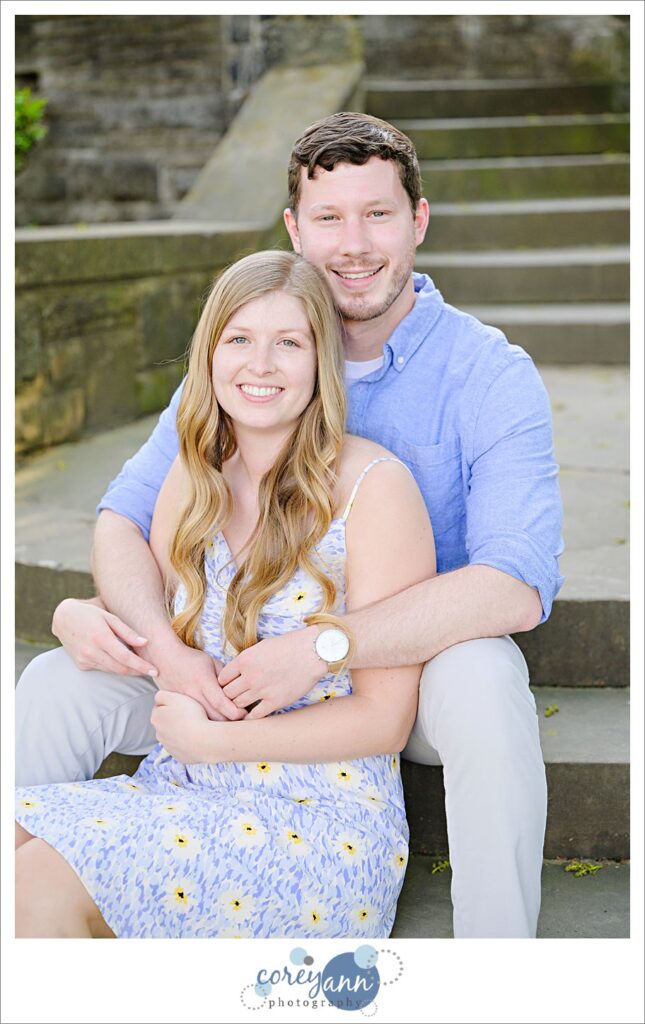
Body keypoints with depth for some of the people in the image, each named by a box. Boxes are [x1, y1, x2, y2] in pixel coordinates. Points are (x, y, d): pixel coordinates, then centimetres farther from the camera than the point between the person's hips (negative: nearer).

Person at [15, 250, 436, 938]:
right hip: (182, 793, 6)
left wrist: (209, 739, -12)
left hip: (321, 818, -5)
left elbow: (384, 720, -11)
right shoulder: (194, 480, 8)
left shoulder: (374, 486, -10)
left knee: (43, 883, -25)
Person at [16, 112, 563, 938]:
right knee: (58, 684, -15)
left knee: (482, 679, -37)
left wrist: (318, 648, -33)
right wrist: (162, 647, -26)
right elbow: (126, 517, -4)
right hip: (252, 664, 3)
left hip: (415, 663, -3)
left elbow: (517, 587, -26)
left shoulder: (489, 375, -13)